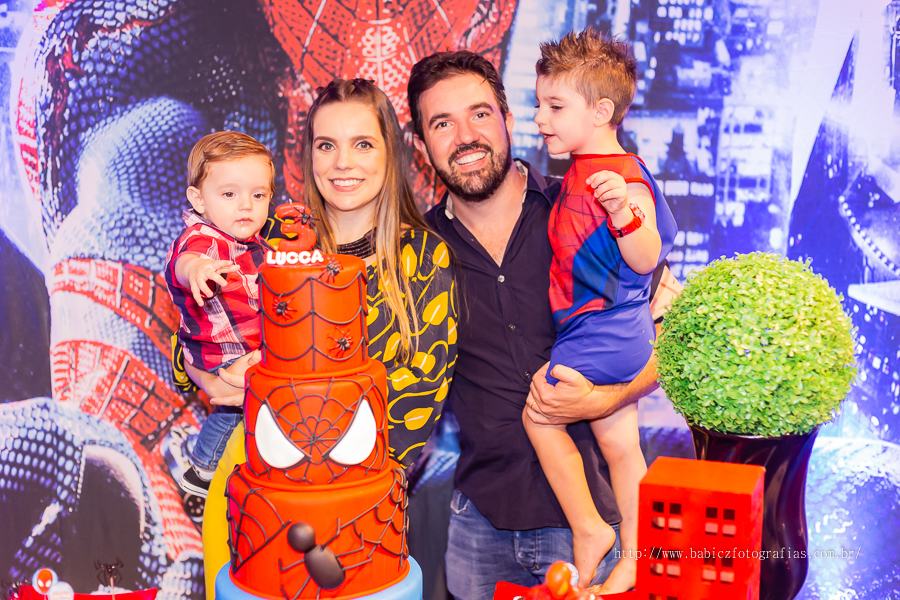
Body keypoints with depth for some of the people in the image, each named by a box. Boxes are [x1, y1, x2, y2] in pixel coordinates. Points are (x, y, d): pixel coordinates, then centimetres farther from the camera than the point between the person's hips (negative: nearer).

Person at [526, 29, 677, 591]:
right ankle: (635, 558, 28)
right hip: (622, 332, 10)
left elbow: (645, 257, -28)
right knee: (619, 442, 16)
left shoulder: (620, 176, -20)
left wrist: (623, 210, -44)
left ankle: (589, 528, 11)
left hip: (599, 331, -10)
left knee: (539, 413, -1)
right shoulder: (587, 170, 11)